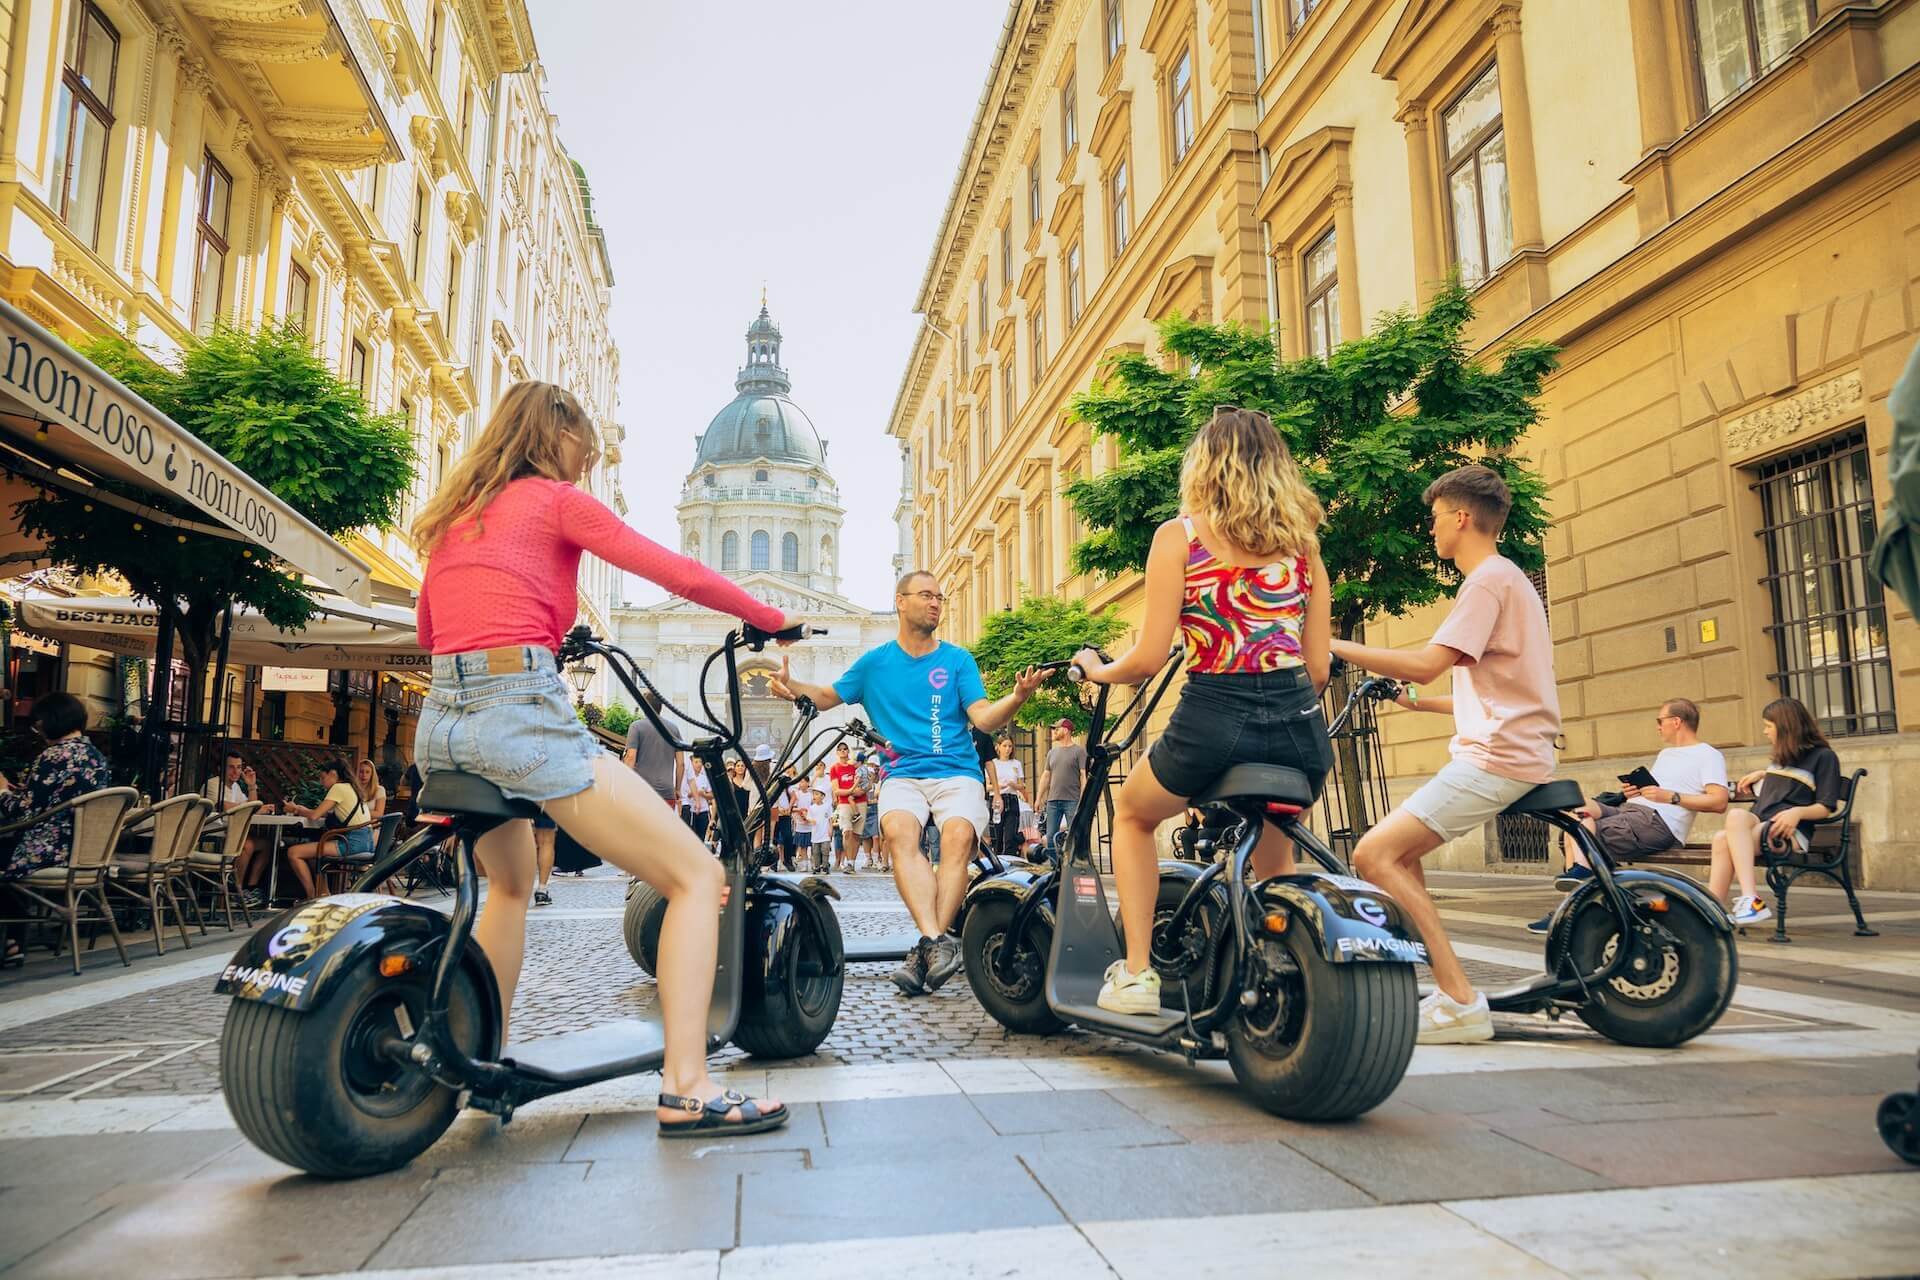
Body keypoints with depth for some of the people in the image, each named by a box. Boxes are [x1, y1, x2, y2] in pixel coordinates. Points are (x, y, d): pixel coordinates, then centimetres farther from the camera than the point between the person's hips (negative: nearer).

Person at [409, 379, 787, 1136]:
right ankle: (685, 1088, -12)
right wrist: (773, 620, 10)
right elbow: (685, 577, -3)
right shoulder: (556, 500, 3)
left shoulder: (452, 516, 22)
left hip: (441, 724, 8)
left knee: (510, 884, 34)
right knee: (697, 876, -5)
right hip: (523, 714, -8)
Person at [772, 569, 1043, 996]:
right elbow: (828, 697, 20)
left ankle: (927, 949, -31)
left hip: (957, 772, 0)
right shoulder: (875, 662, 15)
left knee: (958, 836, -31)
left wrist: (1017, 697, -21)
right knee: (898, 831, -32)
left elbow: (984, 718, 0)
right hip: (903, 774, 1)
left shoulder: (958, 660, 11)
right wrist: (792, 685, -1)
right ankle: (936, 942, -39)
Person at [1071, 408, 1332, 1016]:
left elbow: (1149, 658, -6)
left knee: (1131, 814, 27)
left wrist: (1098, 669, 15)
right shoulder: (1302, 542, 12)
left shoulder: (1179, 536, 0)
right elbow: (1317, 668, 10)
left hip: (1213, 722, -4)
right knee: (1274, 852, 32)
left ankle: (1136, 973, 20)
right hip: (1299, 728, 4)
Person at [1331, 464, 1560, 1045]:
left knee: (1373, 854, -17)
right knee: (1398, 855, 15)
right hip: (1507, 750, 11)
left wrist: (1333, 645, -18)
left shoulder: (1488, 579, -10)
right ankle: (1444, 988, 14)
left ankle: (1461, 1002, -16)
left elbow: (1427, 664, -23)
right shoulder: (1507, 578, 22)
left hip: (1497, 757, -11)